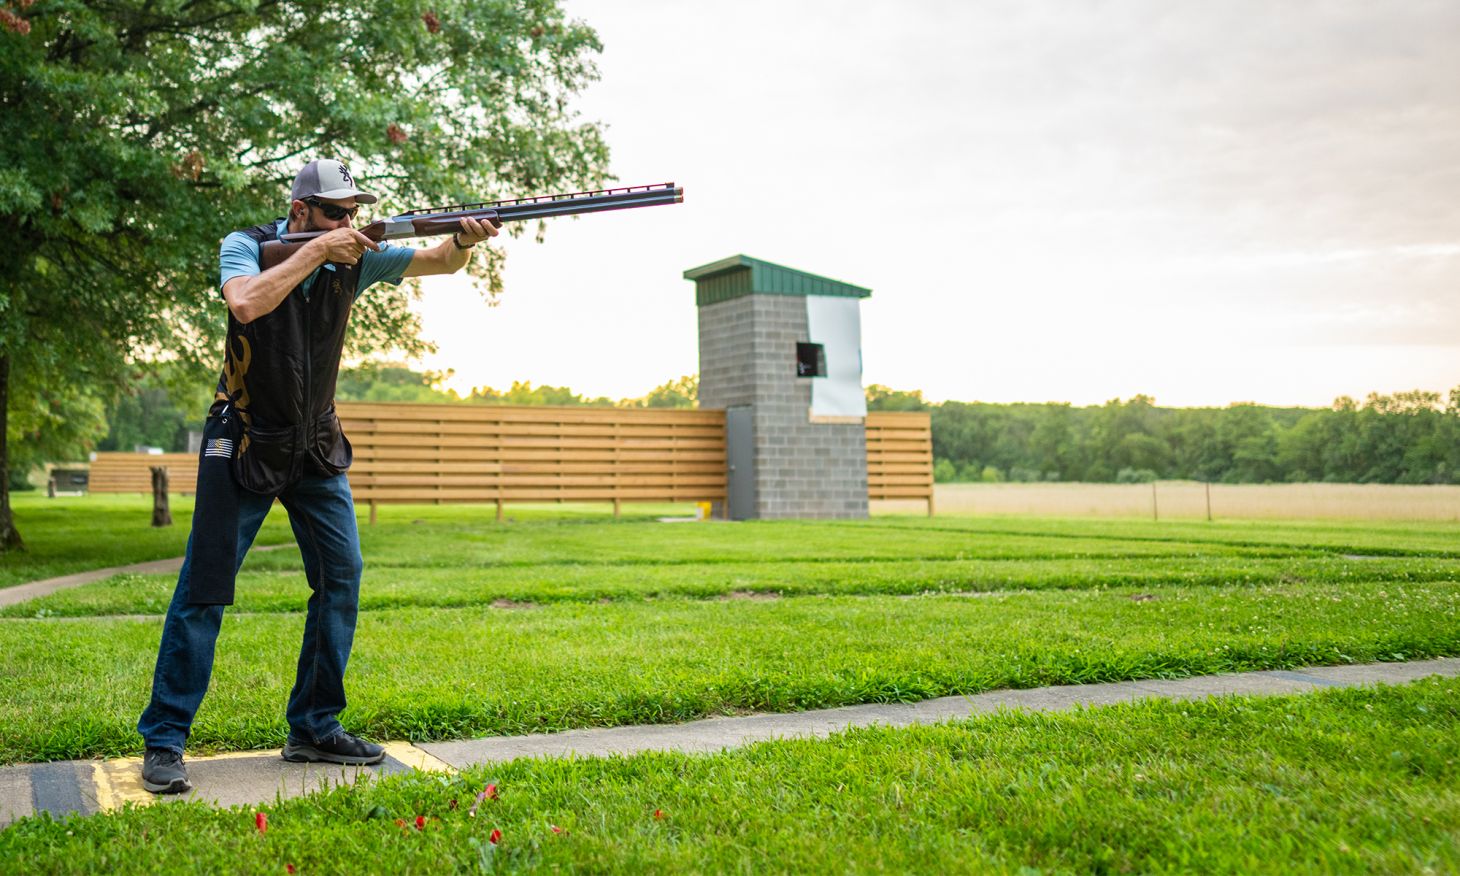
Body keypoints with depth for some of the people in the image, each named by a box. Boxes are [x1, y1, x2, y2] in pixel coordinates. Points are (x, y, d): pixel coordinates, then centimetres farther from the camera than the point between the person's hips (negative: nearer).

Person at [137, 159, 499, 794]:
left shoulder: (355, 257, -1)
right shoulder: (247, 246, -11)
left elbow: (437, 262, -8)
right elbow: (247, 303, -31)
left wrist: (464, 239, -30)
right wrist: (316, 251, -29)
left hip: (316, 447, 4)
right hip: (243, 444, -4)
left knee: (342, 576, -1)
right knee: (204, 588, -4)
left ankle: (314, 728, 9)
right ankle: (163, 739, 4)